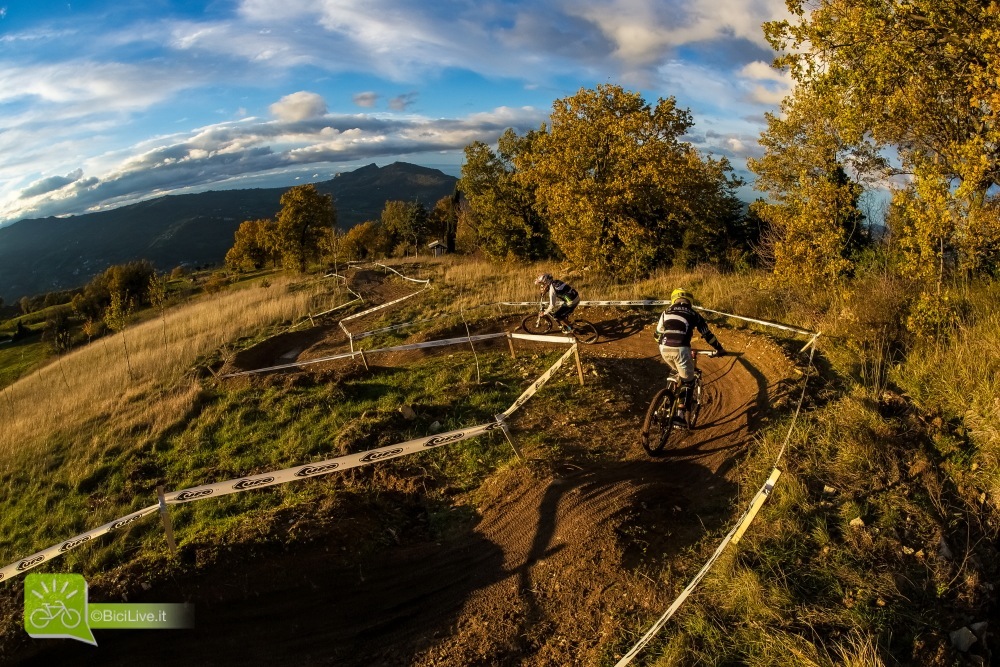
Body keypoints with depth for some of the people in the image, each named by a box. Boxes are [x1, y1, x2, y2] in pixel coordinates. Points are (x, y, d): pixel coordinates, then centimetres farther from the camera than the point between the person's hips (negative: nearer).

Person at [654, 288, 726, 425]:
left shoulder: (667, 312, 22)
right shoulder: (693, 314, 17)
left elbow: (657, 333, 25)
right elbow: (707, 335, 19)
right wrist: (720, 349, 31)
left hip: (665, 349, 3)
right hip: (680, 349, -3)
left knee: (679, 372, 32)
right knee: (687, 380, 10)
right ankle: (680, 413, 2)